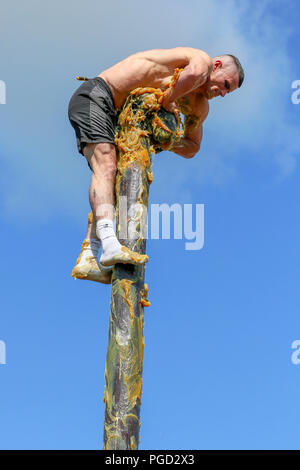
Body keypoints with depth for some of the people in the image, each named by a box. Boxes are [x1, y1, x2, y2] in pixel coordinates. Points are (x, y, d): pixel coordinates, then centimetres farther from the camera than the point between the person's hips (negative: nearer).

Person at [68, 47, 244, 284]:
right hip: (93, 97, -9)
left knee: (116, 186, 2)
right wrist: (167, 102, -20)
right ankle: (110, 245, -44)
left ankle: (87, 260, -3)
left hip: (109, 114, 9)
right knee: (106, 166, -26)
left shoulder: (199, 106, 15)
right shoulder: (202, 58, -9)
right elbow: (195, 72, -35)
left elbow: (191, 149, 23)